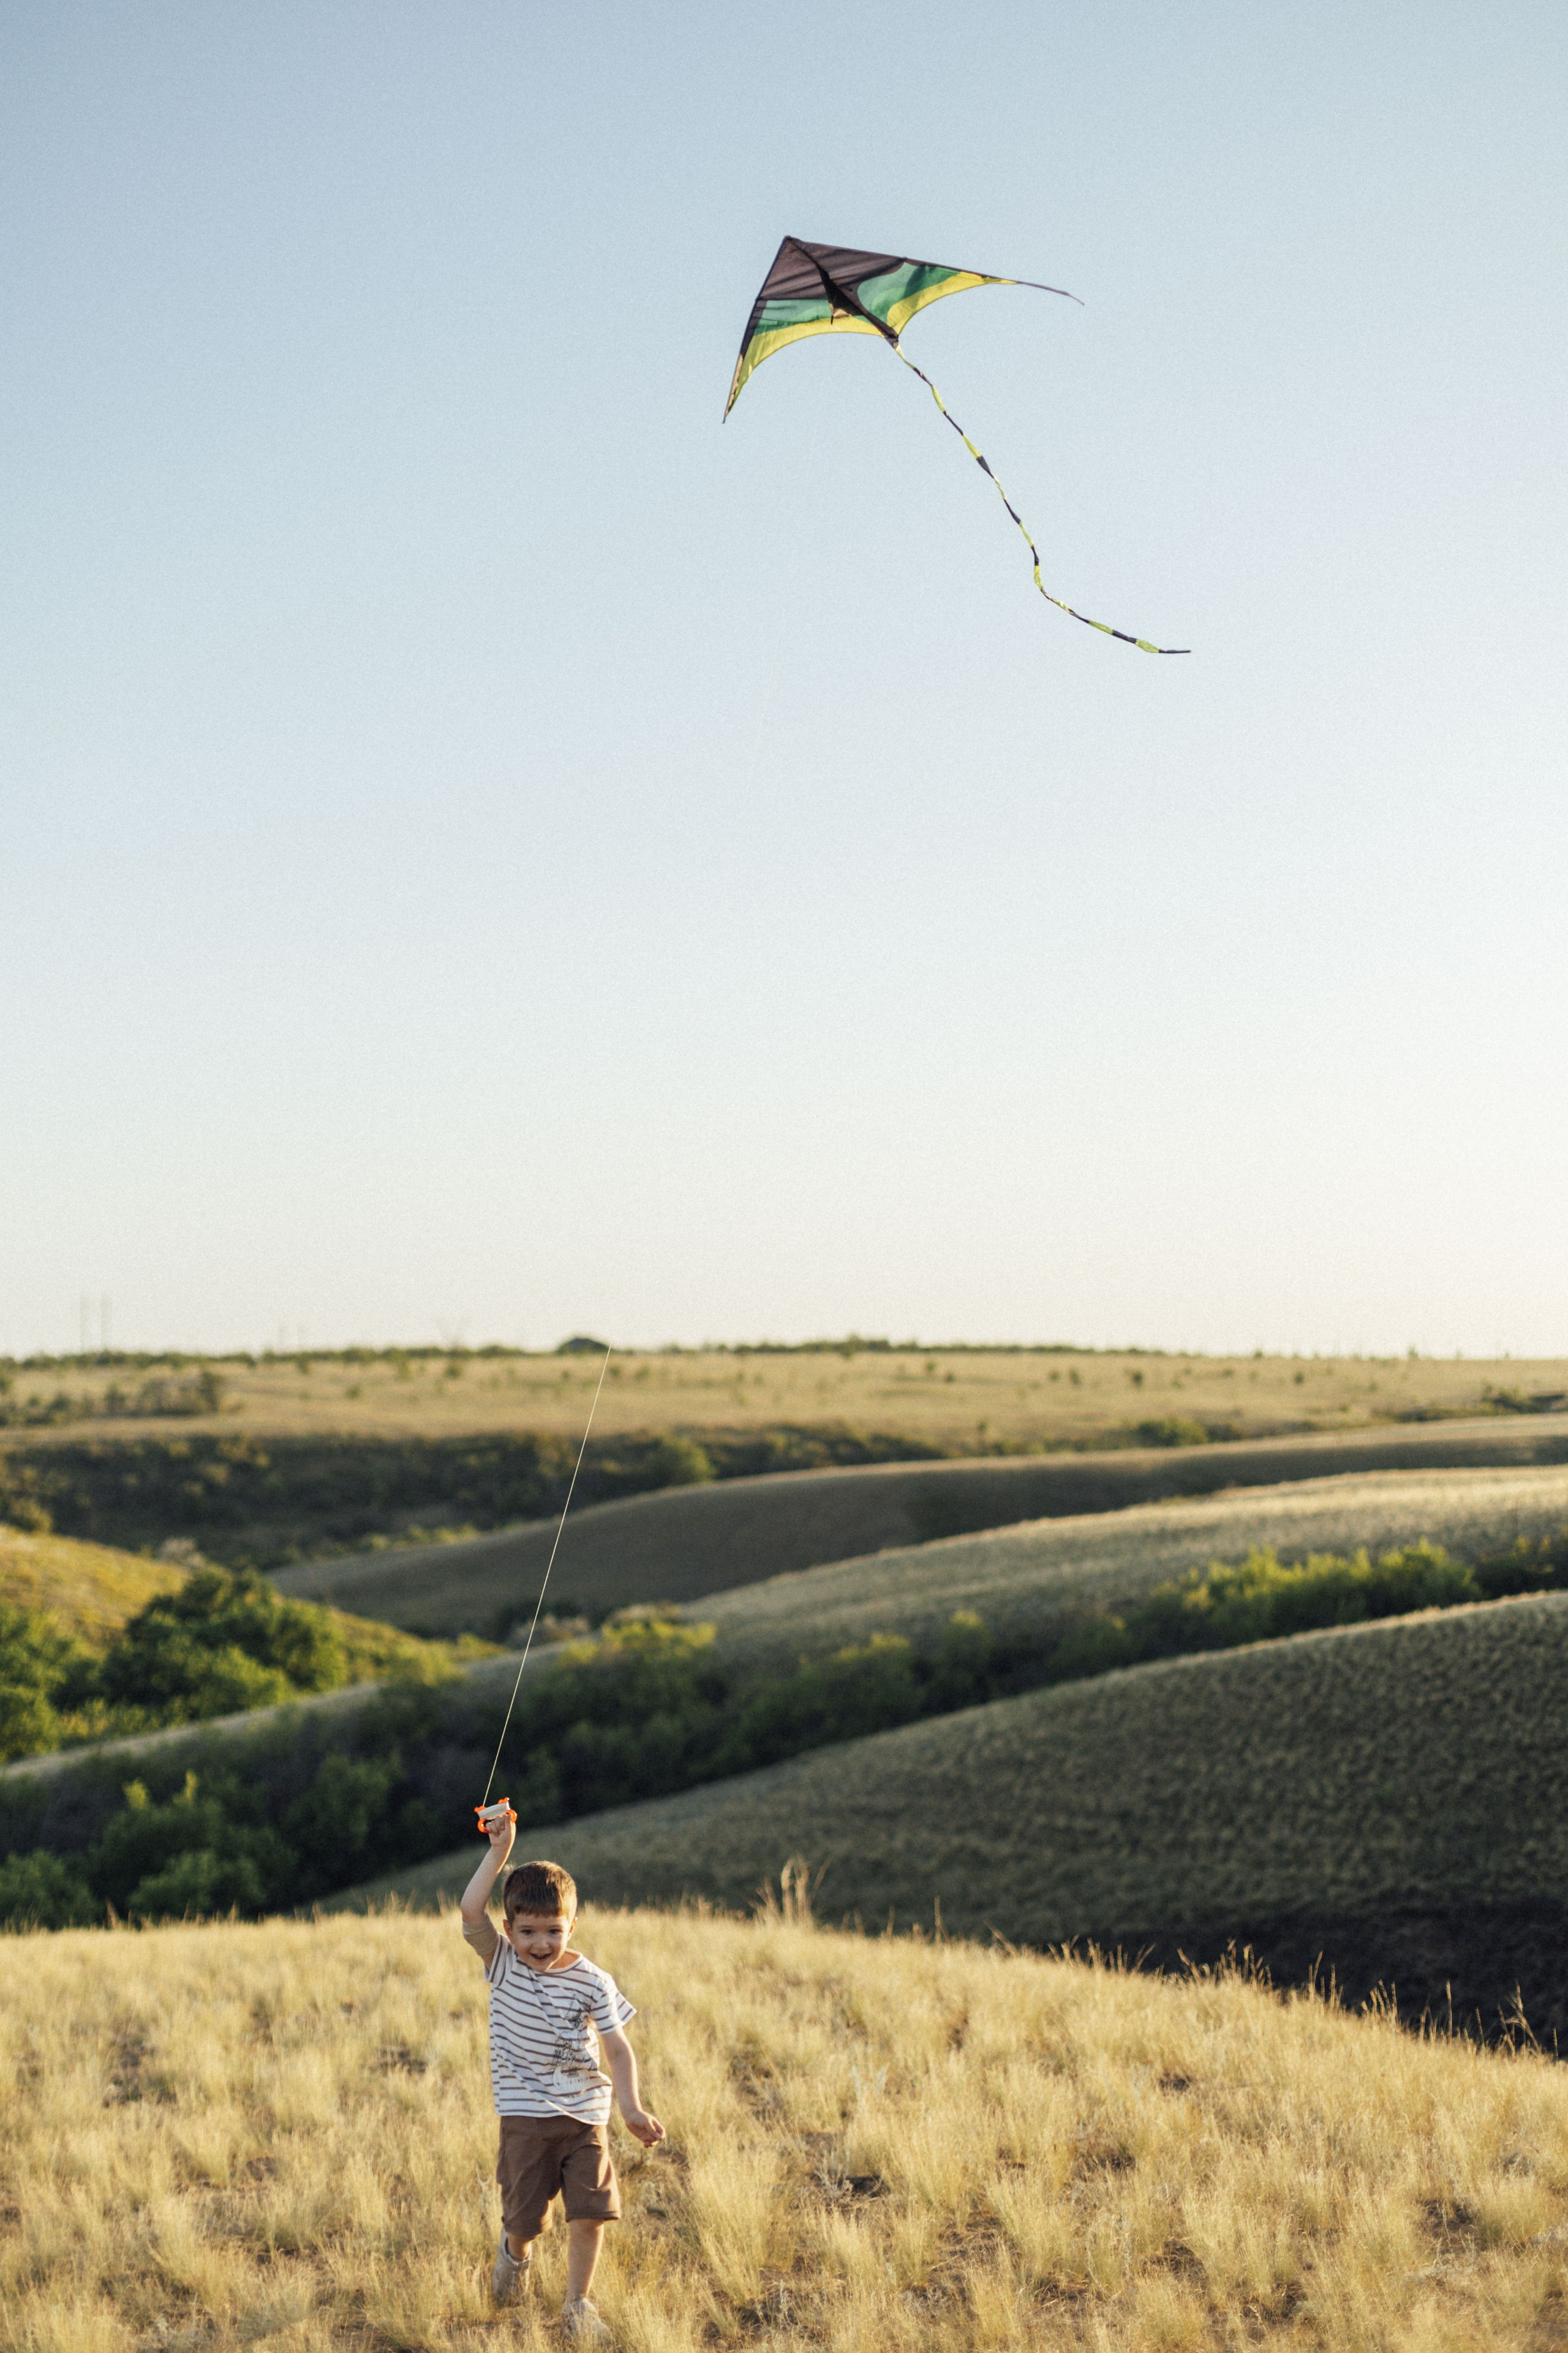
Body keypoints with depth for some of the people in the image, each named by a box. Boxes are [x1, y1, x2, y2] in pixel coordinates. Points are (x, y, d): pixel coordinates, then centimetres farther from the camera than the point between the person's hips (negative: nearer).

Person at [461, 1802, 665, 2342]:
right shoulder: (502, 1964, -4)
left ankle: (578, 2303, 13)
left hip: (584, 2114, 1)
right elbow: (471, 1911, -20)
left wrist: (632, 2107, -18)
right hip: (525, 2115, 0)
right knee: (527, 2215, 1)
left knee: (590, 2211, -5)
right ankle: (515, 2252, 38)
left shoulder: (592, 1983, -5)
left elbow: (618, 2049, -5)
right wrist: (499, 1853, -26)